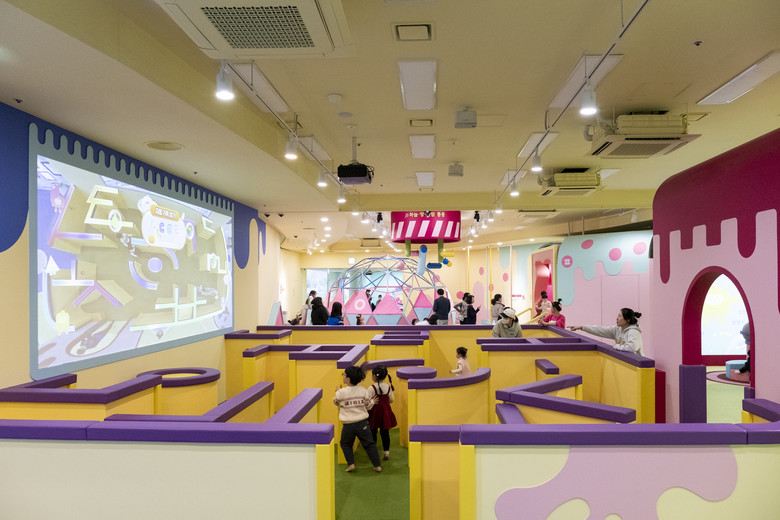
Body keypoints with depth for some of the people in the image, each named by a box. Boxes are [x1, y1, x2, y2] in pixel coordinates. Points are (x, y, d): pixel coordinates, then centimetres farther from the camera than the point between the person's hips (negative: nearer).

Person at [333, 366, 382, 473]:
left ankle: (351, 464, 11)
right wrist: (373, 402, 24)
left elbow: (336, 402, 9)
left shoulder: (341, 392, -12)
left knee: (345, 444, 22)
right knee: (369, 444, 14)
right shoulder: (362, 390, -5)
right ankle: (377, 465, 16)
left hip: (348, 425, -2)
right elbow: (368, 406, 3)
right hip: (362, 423, 2)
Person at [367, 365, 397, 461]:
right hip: (385, 412, 4)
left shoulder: (372, 388, -18)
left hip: (375, 412, -4)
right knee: (385, 432, 10)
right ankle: (386, 452, 12)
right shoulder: (388, 387, -3)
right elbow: (391, 400, 6)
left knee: (373, 432, 11)